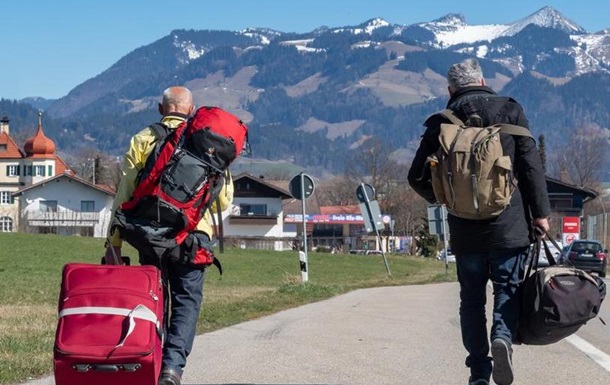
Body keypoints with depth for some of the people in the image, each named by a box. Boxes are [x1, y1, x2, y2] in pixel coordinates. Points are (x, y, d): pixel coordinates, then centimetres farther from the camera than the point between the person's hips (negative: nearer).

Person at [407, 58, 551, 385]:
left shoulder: (441, 123, 2)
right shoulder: (509, 111, 0)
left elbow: (417, 178, 3)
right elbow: (531, 165, -4)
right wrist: (540, 212, 0)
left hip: (465, 229, 1)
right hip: (509, 224, -1)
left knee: (471, 297, 10)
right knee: (508, 289, 7)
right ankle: (503, 336, -21)